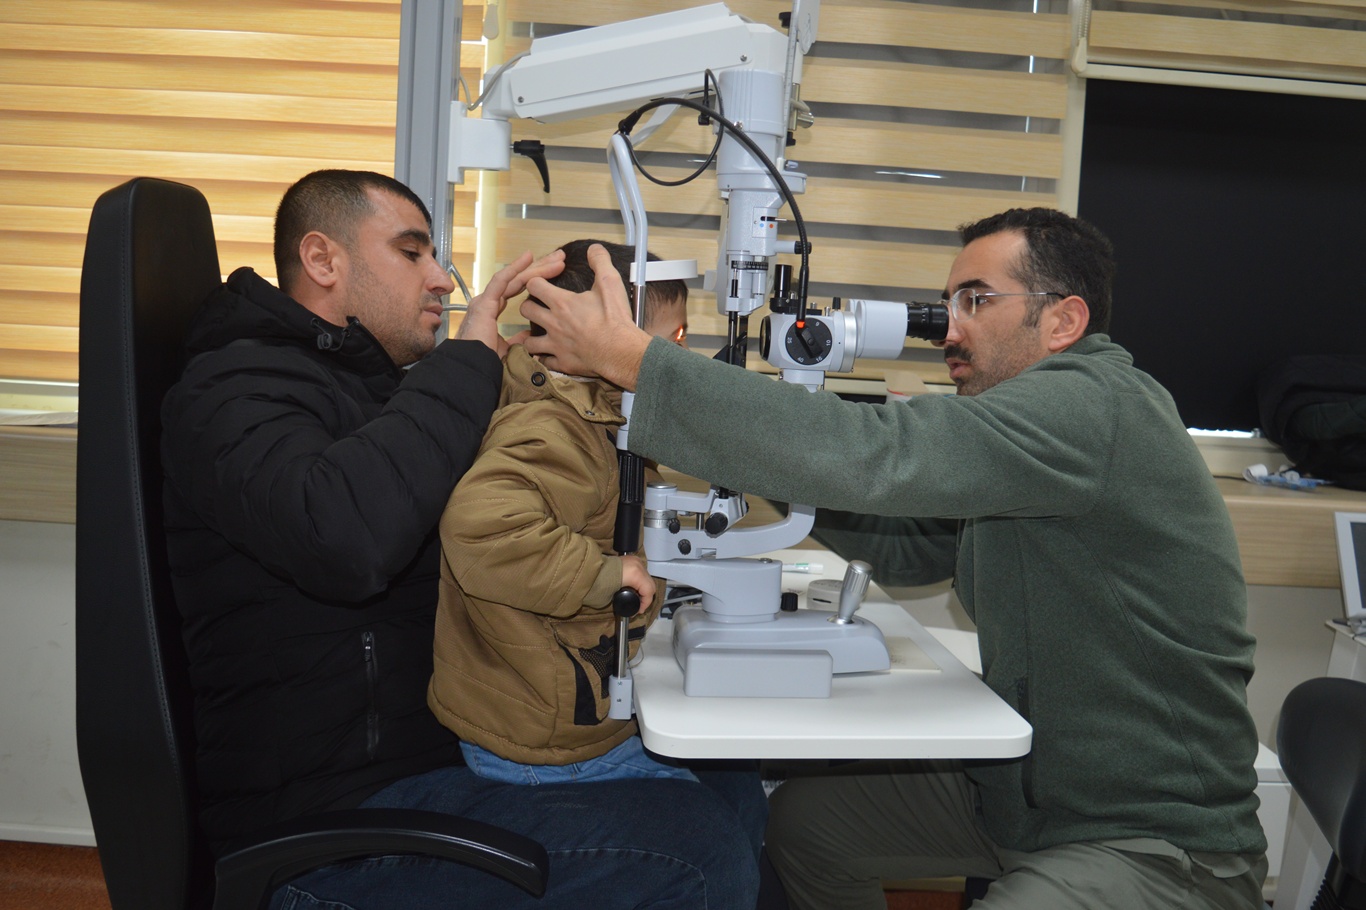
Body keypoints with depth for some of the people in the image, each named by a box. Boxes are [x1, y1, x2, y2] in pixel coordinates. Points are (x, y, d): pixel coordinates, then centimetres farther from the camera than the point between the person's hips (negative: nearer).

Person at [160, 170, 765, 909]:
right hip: (337, 817, -9)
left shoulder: (365, 387, 19)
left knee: (732, 797, 1)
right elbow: (346, 537, -33)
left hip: (441, 750, 9)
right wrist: (470, 359, -21)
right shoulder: (236, 391, -10)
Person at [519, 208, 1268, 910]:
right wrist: (787, 458, -4)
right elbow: (907, 545, 11)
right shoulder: (1043, 420, 7)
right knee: (801, 817, 11)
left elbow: (869, 455, -35)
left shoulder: (1091, 408, -24)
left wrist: (630, 359, -30)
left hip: (1162, 844, -9)